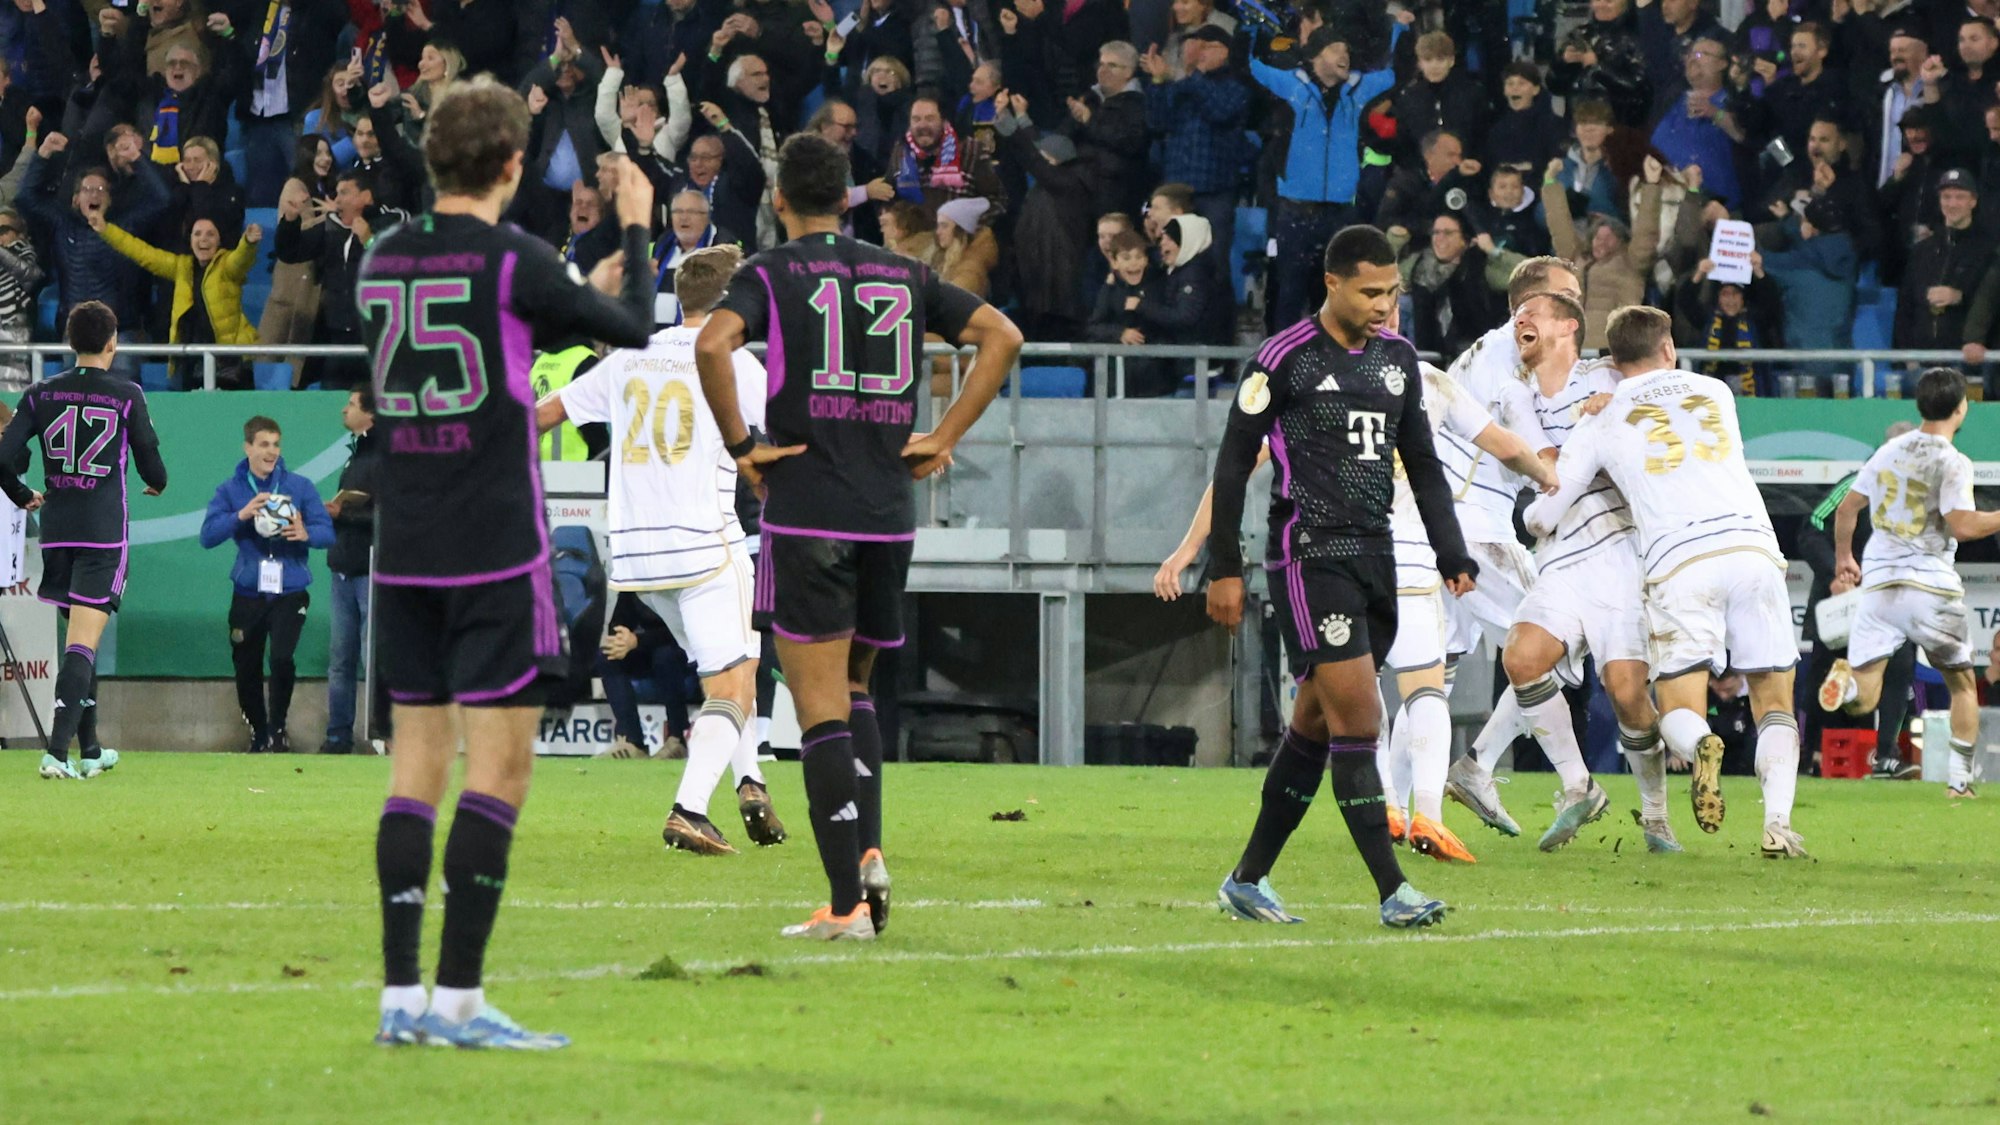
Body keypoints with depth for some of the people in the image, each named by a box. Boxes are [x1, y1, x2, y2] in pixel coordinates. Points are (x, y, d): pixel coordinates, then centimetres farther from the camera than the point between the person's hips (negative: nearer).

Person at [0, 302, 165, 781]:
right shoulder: (126, 396, -5)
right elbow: (150, 464, 1)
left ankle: (90, 750, 25)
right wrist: (158, 484, 25)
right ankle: (58, 750, -23)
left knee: (79, 638, 18)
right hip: (105, 534, -4)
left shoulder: (41, 394, 3)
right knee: (83, 643, -10)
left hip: (57, 530, 4)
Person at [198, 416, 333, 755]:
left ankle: (278, 728, 3)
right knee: (246, 670, 5)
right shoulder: (230, 490, 3)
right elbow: (208, 536, -8)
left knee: (282, 658, -19)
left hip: (290, 591, -1)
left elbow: (327, 531, -2)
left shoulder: (299, 486, 3)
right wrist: (241, 515, -22)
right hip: (248, 595, 1)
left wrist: (306, 534, -24)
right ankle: (258, 734, 26)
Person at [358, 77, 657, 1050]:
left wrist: (576, 294, 36)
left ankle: (401, 996, 5)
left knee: (418, 759, 8)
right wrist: (635, 232, 18)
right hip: (495, 553, -6)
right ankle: (458, 998, -10)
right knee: (500, 763, -5)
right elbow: (632, 329, 1)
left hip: (403, 557, 6)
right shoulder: (511, 259, -11)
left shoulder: (382, 261, 9)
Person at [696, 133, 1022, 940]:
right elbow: (1002, 335, 9)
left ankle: (847, 904, -8)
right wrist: (945, 437, 9)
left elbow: (713, 343, -20)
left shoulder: (771, 274, -1)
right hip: (890, 515, 4)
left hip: (806, 512, -4)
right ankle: (868, 851, 2)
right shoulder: (902, 275, 12)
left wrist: (741, 445, -9)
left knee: (822, 707, -3)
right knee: (854, 690, 22)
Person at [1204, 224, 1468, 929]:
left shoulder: (1398, 358, 12)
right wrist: (1224, 568, -6)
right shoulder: (1283, 360, -8)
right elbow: (1233, 465, -4)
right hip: (1310, 557, -7)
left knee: (1315, 726, 9)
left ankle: (1248, 880, 19)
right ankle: (1392, 892, -16)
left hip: (1375, 555, 7)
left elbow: (1423, 465, 20)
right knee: (1357, 718, -14)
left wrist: (1452, 558, 12)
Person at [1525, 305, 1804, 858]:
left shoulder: (1601, 427, 15)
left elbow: (1542, 517, 19)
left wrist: (1536, 516, 43)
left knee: (1678, 712, 5)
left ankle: (1700, 745, -32)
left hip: (1678, 559, -2)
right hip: (1752, 541, 2)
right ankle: (1778, 823, -14)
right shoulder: (1715, 392, 22)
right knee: (1774, 703, 8)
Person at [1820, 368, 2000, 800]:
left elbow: (1846, 508, 19)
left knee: (1863, 699, -2)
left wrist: (1843, 556, 34)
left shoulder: (1888, 452, 12)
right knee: (1963, 682, 16)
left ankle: (1847, 680, -36)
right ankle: (1959, 776, 8)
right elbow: (1962, 525, -19)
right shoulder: (1952, 463, -7)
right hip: (1931, 583, -4)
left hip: (1878, 583, 4)